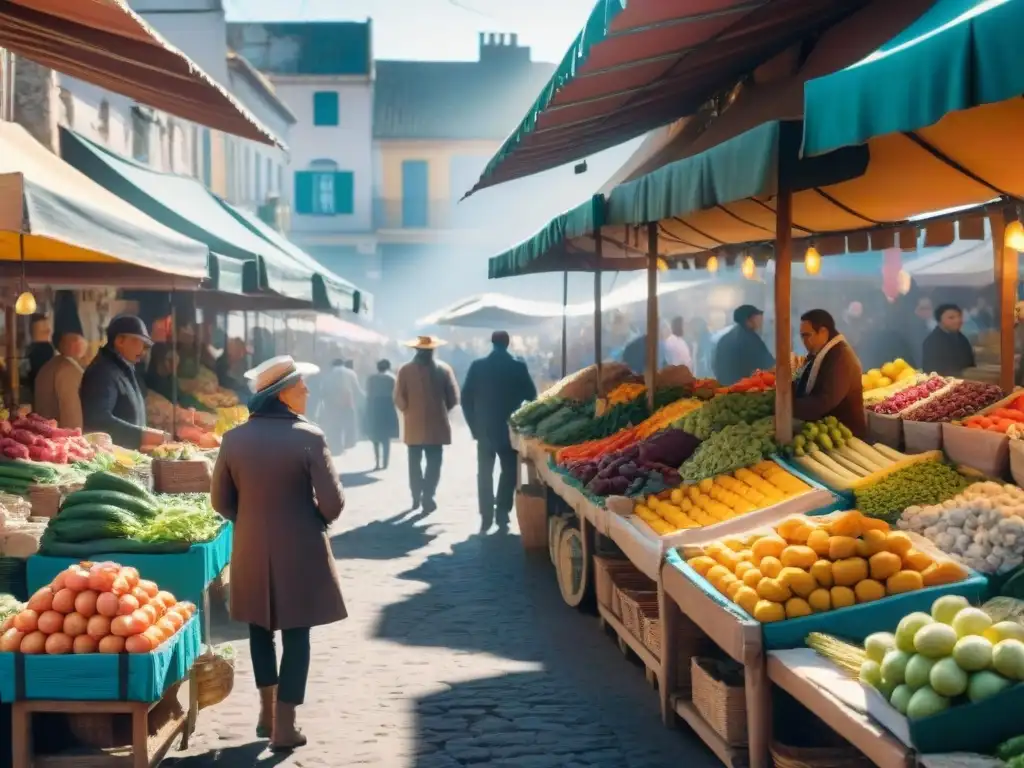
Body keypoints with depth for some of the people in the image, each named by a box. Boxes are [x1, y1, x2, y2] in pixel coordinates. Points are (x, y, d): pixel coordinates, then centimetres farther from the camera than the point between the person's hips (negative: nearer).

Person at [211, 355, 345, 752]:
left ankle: (267, 712, 29)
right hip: (299, 549, -4)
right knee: (295, 634, 6)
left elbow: (221, 500, 4)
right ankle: (284, 725, 9)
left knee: (260, 627, 20)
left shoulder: (234, 438, -2)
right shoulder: (308, 437, -15)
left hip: (251, 549, 4)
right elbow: (332, 501, -14)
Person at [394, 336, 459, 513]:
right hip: (436, 425, -1)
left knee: (415, 462, 14)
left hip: (414, 425, 1)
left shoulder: (405, 370, -3)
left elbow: (399, 399, -5)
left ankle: (417, 497, 15)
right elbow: (454, 398, -2)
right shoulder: (443, 369, -3)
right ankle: (428, 498, -7)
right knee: (433, 463, 2)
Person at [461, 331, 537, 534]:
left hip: (484, 429, 1)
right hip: (509, 429, -1)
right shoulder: (518, 366, -4)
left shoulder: (477, 366, -2)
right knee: (509, 472, 8)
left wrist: (474, 425, 5)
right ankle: (502, 516, 1)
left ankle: (486, 517, 3)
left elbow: (466, 398, -2)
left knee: (484, 474, 8)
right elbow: (531, 395, 1)